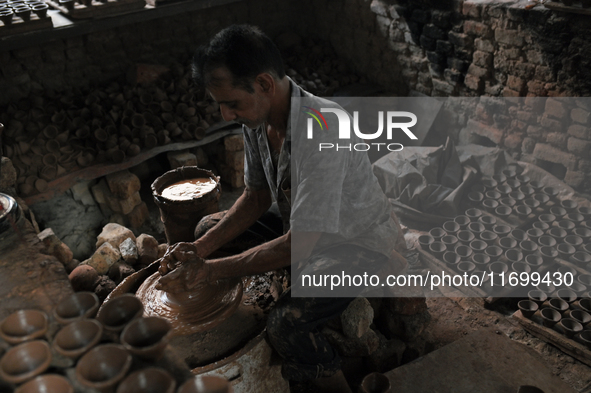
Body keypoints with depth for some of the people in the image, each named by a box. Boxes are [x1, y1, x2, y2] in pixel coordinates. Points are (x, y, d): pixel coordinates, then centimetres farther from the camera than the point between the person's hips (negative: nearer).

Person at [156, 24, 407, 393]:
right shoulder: (257, 118, -9)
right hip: (306, 229, 8)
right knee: (209, 228, 6)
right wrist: (201, 248, -10)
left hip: (360, 245, -8)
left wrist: (208, 270, -25)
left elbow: (298, 246, -31)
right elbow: (257, 196, 3)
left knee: (285, 325, -28)